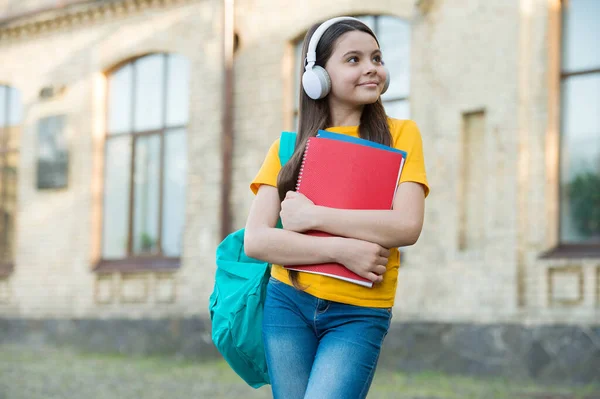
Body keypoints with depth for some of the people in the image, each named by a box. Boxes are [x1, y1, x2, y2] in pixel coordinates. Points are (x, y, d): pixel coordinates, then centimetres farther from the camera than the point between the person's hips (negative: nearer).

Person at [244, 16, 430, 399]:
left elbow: (407, 227, -11)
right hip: (288, 303, 2)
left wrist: (312, 216, -12)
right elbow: (255, 241, -4)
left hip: (359, 315, -2)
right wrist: (343, 249, -16)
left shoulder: (400, 134, 3)